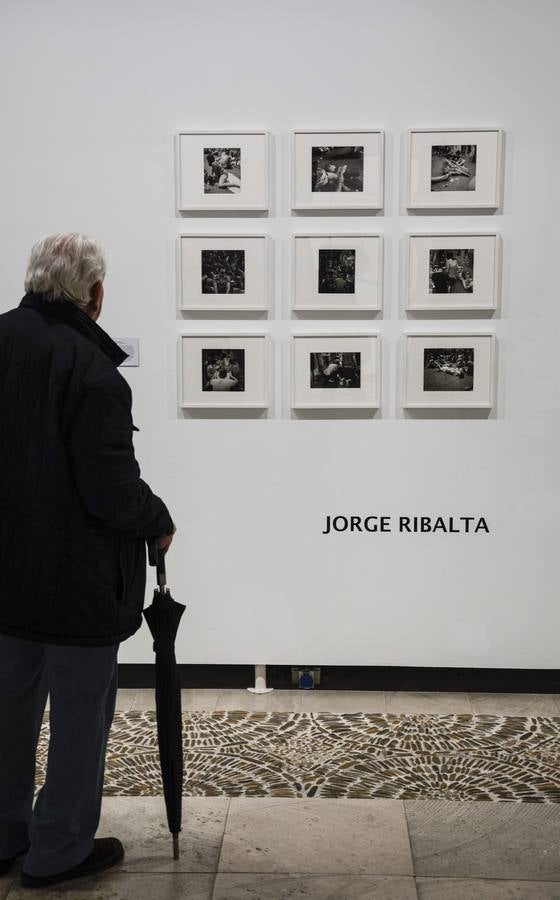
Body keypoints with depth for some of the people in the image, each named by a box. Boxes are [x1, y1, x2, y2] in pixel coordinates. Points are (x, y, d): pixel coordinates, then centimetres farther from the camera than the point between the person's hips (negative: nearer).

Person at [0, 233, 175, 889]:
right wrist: (160, 522, -3)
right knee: (80, 714, 11)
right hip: (78, 579, -7)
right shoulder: (90, 368, -22)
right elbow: (113, 492, -23)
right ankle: (59, 851, 26)